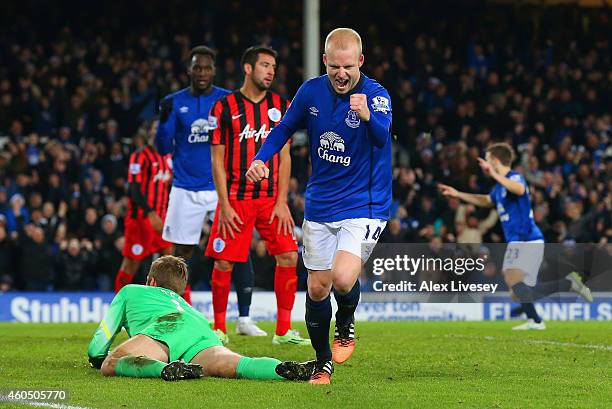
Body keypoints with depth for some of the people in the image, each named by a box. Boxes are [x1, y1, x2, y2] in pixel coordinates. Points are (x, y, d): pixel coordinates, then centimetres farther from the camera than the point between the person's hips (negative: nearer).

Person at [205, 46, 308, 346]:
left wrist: (282, 202, -2)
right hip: (235, 198, -3)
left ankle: (283, 330, 1)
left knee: (288, 256, -7)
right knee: (224, 262, -4)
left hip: (271, 198, 3)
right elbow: (218, 160, -1)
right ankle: (219, 329, 12)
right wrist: (224, 206, -8)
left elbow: (284, 157, 7)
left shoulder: (281, 106, 8)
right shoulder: (224, 107, -2)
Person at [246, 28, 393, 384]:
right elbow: (285, 128, 13)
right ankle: (323, 361, 27)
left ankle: (346, 325, 11)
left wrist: (368, 116, -58)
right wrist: (261, 159, -4)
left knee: (343, 278, -23)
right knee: (317, 288, 7)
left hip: (364, 206, -4)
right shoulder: (311, 91, -2)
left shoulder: (375, 95, -16)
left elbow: (383, 136, -36)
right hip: (320, 205, 5)